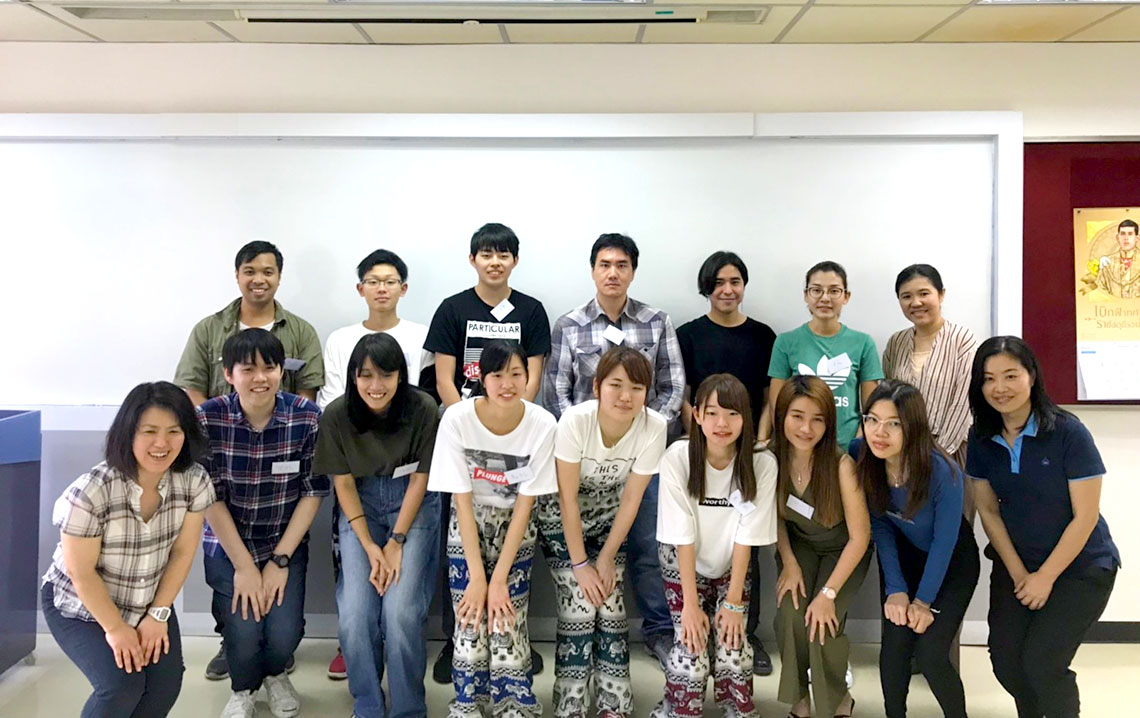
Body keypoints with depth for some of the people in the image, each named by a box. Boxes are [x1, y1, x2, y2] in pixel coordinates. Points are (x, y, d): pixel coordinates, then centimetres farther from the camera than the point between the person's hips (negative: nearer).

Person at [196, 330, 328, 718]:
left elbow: (313, 492, -8)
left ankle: (274, 674, 27)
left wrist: (280, 561, -11)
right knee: (244, 632, -15)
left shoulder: (308, 417, -14)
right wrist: (244, 566, -12)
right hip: (227, 544, 0)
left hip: (286, 545, 0)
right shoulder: (207, 419, -15)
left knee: (285, 633, -13)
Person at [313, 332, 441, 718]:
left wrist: (397, 542, -13)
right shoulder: (336, 415, -14)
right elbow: (343, 483, -6)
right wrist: (370, 547, -13)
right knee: (355, 614, -13)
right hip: (360, 506, 2)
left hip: (413, 505, -1)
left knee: (401, 612, -17)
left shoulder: (423, 409, -18)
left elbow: (420, 479, -9)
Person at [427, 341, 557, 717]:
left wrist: (500, 578, -15)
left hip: (515, 526, 0)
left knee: (508, 619, -10)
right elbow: (462, 501, -16)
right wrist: (477, 576, -16)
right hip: (468, 523, 0)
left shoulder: (542, 424, -21)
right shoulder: (457, 419, -22)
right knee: (470, 618, -9)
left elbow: (524, 504, -14)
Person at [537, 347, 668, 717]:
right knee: (580, 608, -10)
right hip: (561, 518, -2)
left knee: (612, 608, -5)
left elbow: (630, 500, -13)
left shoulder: (654, 427, -24)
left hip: (607, 517, 2)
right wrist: (580, 564, -17)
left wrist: (607, 557, -9)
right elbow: (567, 498, -22)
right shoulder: (575, 420, -31)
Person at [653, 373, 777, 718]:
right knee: (691, 654, -13)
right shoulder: (678, 457, -23)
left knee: (732, 650, -13)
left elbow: (746, 537, -13)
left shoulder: (761, 463, -20)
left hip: (732, 566, 1)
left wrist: (734, 602, -11)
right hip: (684, 565, -1)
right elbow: (682, 536, -18)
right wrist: (690, 603, -15)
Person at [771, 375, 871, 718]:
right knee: (790, 615, -21)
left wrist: (828, 593, -22)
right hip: (799, 543, 2)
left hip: (843, 549, -2)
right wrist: (789, 563, -11)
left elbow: (859, 537, -22)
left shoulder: (841, 464, -31)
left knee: (822, 624, -21)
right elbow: (776, 514, -2)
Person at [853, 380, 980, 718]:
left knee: (930, 652, -12)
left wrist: (925, 601, -12)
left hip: (953, 561, -3)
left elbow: (944, 541, -19)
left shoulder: (943, 472, -33)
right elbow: (880, 525, -12)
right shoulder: (860, 456, -23)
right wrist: (895, 590, -14)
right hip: (903, 555, 3)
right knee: (895, 643, -10)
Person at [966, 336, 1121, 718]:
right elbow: (988, 510, 1)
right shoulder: (982, 438, -5)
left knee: (1041, 662, -15)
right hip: (1014, 563, 4)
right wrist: (1018, 574, -5)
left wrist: (1045, 578, -13)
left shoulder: (1068, 432, -19)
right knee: (1004, 657, -6)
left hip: (1081, 567, -4)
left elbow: (1085, 517, -16)